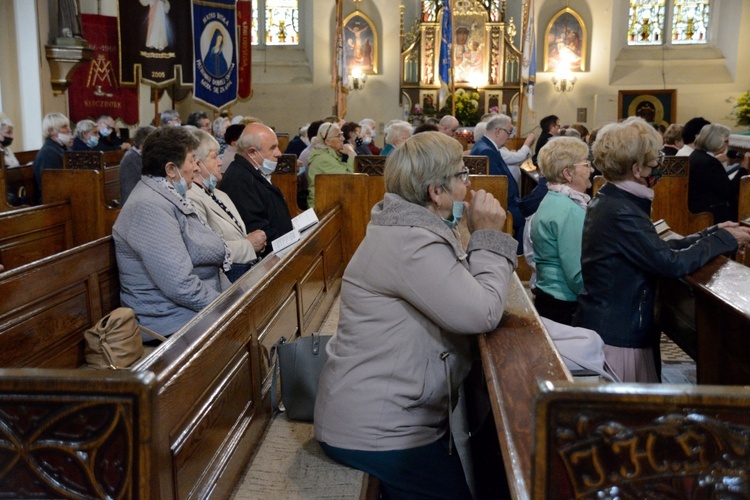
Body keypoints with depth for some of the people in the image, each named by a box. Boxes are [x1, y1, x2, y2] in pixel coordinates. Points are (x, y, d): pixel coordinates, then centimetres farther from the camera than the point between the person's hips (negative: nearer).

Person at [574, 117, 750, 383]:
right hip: (618, 337, -9)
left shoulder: (607, 200, 7)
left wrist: (713, 232, 7)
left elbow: (659, 248, 10)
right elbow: (672, 263, -21)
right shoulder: (621, 214, -23)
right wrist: (725, 240, -6)